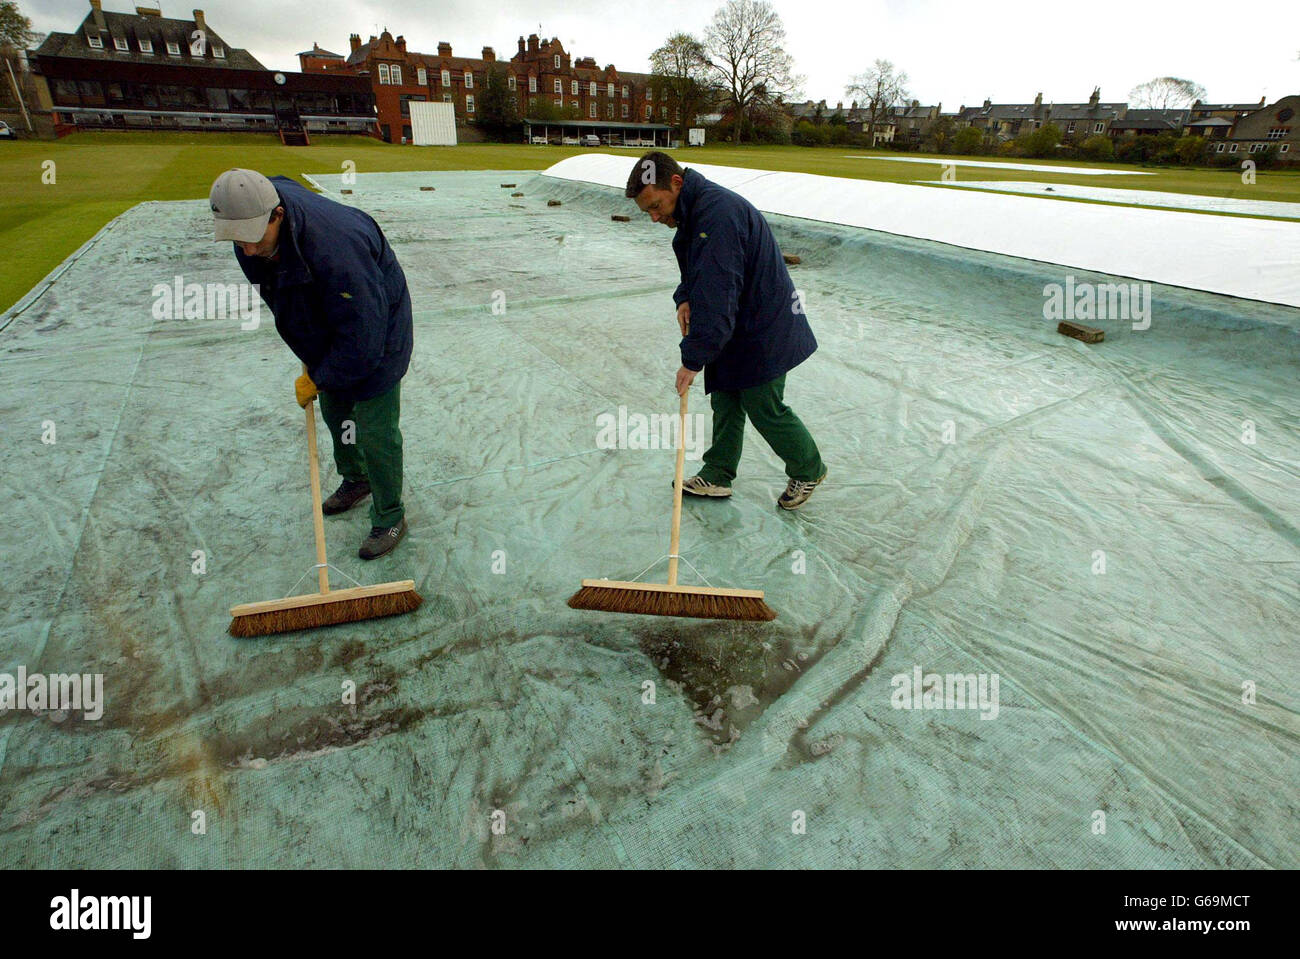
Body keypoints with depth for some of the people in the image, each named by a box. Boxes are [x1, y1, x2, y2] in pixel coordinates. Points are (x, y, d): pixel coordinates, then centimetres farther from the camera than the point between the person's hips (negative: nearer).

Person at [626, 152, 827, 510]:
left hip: (763, 331, -10)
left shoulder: (718, 214, -28)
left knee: (765, 409, 2)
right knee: (724, 402, 14)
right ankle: (717, 477, 26)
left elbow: (716, 298, -33)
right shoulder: (694, 209, 6)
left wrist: (693, 359, -29)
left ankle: (809, 470, 25)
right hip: (734, 329, 10)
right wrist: (684, 298, -3)